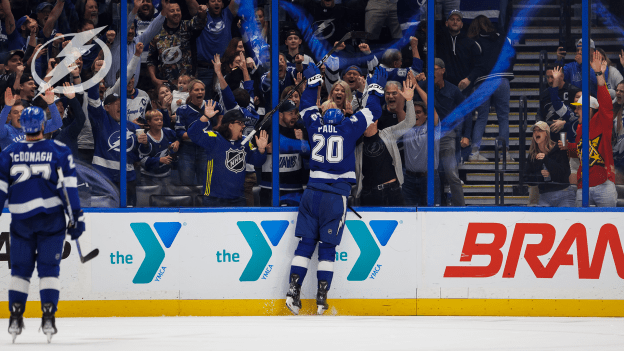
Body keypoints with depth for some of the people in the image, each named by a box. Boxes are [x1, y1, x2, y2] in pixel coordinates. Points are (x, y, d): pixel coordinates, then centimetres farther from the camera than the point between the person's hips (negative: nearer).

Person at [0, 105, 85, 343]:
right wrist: (77, 217, -2)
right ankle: (48, 317, -6)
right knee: (49, 269, 4)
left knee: (20, 269, 11)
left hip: (21, 220, 1)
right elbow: (69, 187, -4)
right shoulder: (59, 151, -1)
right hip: (52, 218, -1)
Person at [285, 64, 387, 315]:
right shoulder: (349, 127, 1)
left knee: (306, 242, 6)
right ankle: (322, 299, -1)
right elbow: (372, 112, 11)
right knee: (327, 246, 2)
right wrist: (376, 89, 25)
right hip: (336, 195, -2)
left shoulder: (315, 125, 8)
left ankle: (293, 291, -3)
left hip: (313, 192, 2)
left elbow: (307, 106, 27)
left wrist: (313, 82, 38)